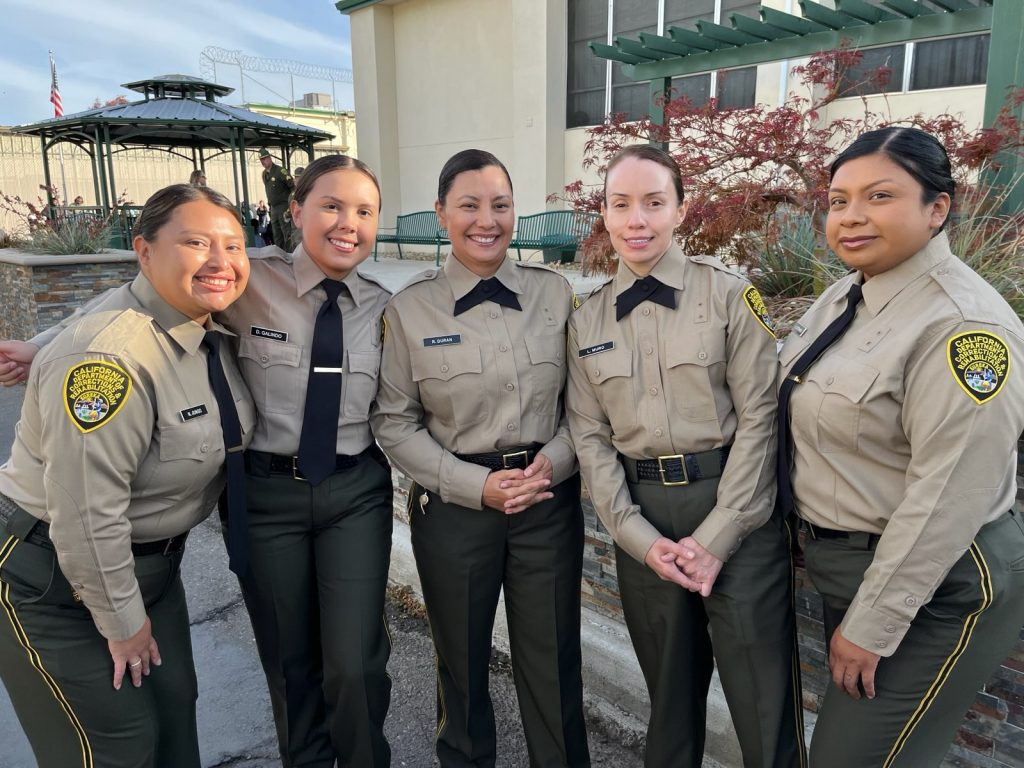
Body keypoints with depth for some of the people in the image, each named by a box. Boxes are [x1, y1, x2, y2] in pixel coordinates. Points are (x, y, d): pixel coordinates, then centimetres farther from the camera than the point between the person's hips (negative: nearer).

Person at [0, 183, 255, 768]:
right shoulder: (107, 358, -29)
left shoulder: (209, 330, -4)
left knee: (175, 713, 15)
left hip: (144, 560, 7)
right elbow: (85, 514, -27)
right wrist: (122, 621, -16)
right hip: (54, 579, -7)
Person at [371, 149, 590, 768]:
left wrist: (553, 462, -12)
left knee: (553, 662, 13)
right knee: (462, 662, 19)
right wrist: (477, 484, -12)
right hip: (455, 506, -1)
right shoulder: (410, 309, -6)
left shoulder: (555, 293, -1)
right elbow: (395, 423, -4)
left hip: (550, 498, 1)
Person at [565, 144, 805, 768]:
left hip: (735, 509, -2)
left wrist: (715, 537, -12)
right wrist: (640, 539, -6)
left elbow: (758, 417, -8)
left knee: (764, 700, 6)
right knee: (670, 687, 19)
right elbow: (590, 436, 3)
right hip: (642, 519, 3)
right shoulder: (587, 320, 5)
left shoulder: (730, 294, -4)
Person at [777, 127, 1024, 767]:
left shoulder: (962, 324, -25)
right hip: (846, 563, 8)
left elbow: (947, 498, -25)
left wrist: (871, 625, -19)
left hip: (932, 587, -8)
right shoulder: (848, 294, 3)